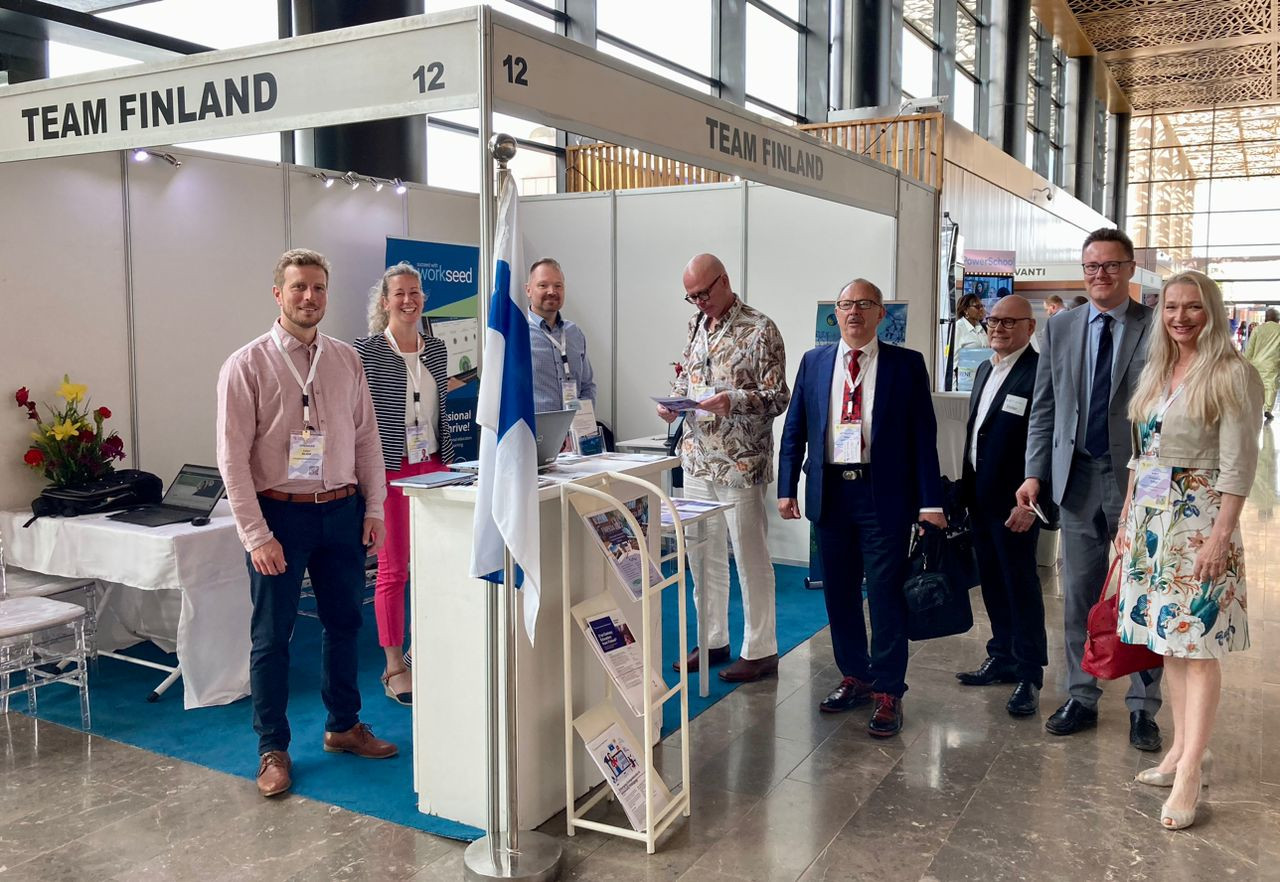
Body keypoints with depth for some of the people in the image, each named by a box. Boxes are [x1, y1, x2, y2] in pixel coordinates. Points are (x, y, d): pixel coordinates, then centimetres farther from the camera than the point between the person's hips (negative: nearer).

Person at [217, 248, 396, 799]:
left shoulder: (346, 360, 5)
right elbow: (233, 457, -10)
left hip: (342, 510, 4)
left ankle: (343, 726, 33)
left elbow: (367, 438, 9)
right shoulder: (247, 365, -8)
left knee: (344, 623, 15)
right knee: (271, 636, 5)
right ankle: (272, 749, 20)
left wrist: (374, 510, 4)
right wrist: (257, 535, -14)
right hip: (280, 513, -4)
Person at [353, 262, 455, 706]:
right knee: (393, 570, 1)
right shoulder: (365, 351, -6)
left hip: (432, 466, 5)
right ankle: (394, 666, 12)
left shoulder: (436, 348, 10)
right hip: (389, 469, -5)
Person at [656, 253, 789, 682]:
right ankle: (712, 642, 27)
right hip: (698, 460, 7)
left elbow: (777, 398, -11)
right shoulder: (697, 327, 12)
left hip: (741, 464, -7)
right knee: (703, 557, 13)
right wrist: (672, 402, -1)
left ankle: (760, 651, 14)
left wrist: (733, 401, -26)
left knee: (751, 559, 2)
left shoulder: (760, 330, -9)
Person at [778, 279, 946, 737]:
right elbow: (794, 429, 10)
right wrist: (787, 488, 3)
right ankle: (854, 677, 28)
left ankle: (887, 692, 10)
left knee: (885, 594, -1)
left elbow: (923, 435, -3)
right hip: (829, 492, 4)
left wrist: (930, 501, -8)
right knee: (839, 592, 12)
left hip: (884, 495, -3)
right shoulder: (814, 362, 8)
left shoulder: (906, 364, 0)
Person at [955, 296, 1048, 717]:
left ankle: (1029, 674, 10)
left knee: (1021, 584, 0)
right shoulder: (984, 370, 14)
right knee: (992, 582, 16)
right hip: (980, 499, 8)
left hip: (1015, 502, -8)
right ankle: (1002, 658, 29)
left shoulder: (1040, 372, -14)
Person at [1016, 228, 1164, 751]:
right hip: (1079, 478, 3)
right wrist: (1035, 473, 1)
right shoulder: (1060, 328, 8)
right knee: (1079, 597, 11)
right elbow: (1044, 409, 8)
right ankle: (1081, 698, 23)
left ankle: (1143, 707, 19)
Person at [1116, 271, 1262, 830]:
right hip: (1150, 518, 7)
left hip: (1198, 520, -7)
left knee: (1198, 645, -5)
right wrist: (1129, 513, 13)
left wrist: (1220, 535, -18)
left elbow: (1238, 464, -14)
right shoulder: (1155, 372, 13)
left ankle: (1190, 773, -2)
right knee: (1168, 638, 11)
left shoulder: (1233, 375, -9)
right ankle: (1183, 748, 22)